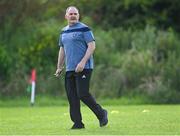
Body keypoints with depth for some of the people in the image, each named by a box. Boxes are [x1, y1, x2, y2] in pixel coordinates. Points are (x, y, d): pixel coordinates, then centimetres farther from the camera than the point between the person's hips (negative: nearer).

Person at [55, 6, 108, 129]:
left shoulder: (84, 29, -5)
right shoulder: (64, 32, 17)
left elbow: (92, 46, -11)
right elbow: (62, 50, 25)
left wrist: (83, 62, -20)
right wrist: (59, 67, 21)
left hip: (84, 68, -7)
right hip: (70, 69, 7)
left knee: (83, 94, -13)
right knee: (71, 96, 2)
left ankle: (101, 113, 6)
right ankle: (77, 123, 8)